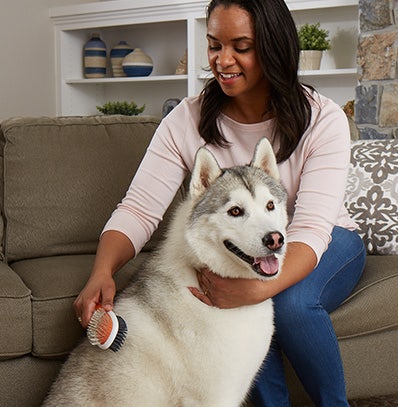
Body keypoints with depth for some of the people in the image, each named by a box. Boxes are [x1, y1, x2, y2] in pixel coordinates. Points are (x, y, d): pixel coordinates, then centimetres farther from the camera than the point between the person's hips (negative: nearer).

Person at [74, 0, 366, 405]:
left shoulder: (322, 119, -20)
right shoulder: (187, 121, -13)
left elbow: (311, 229, -29)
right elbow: (138, 209, -18)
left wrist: (259, 286, -50)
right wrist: (102, 272, -39)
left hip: (326, 246, -1)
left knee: (292, 302, -34)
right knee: (223, 300, -32)